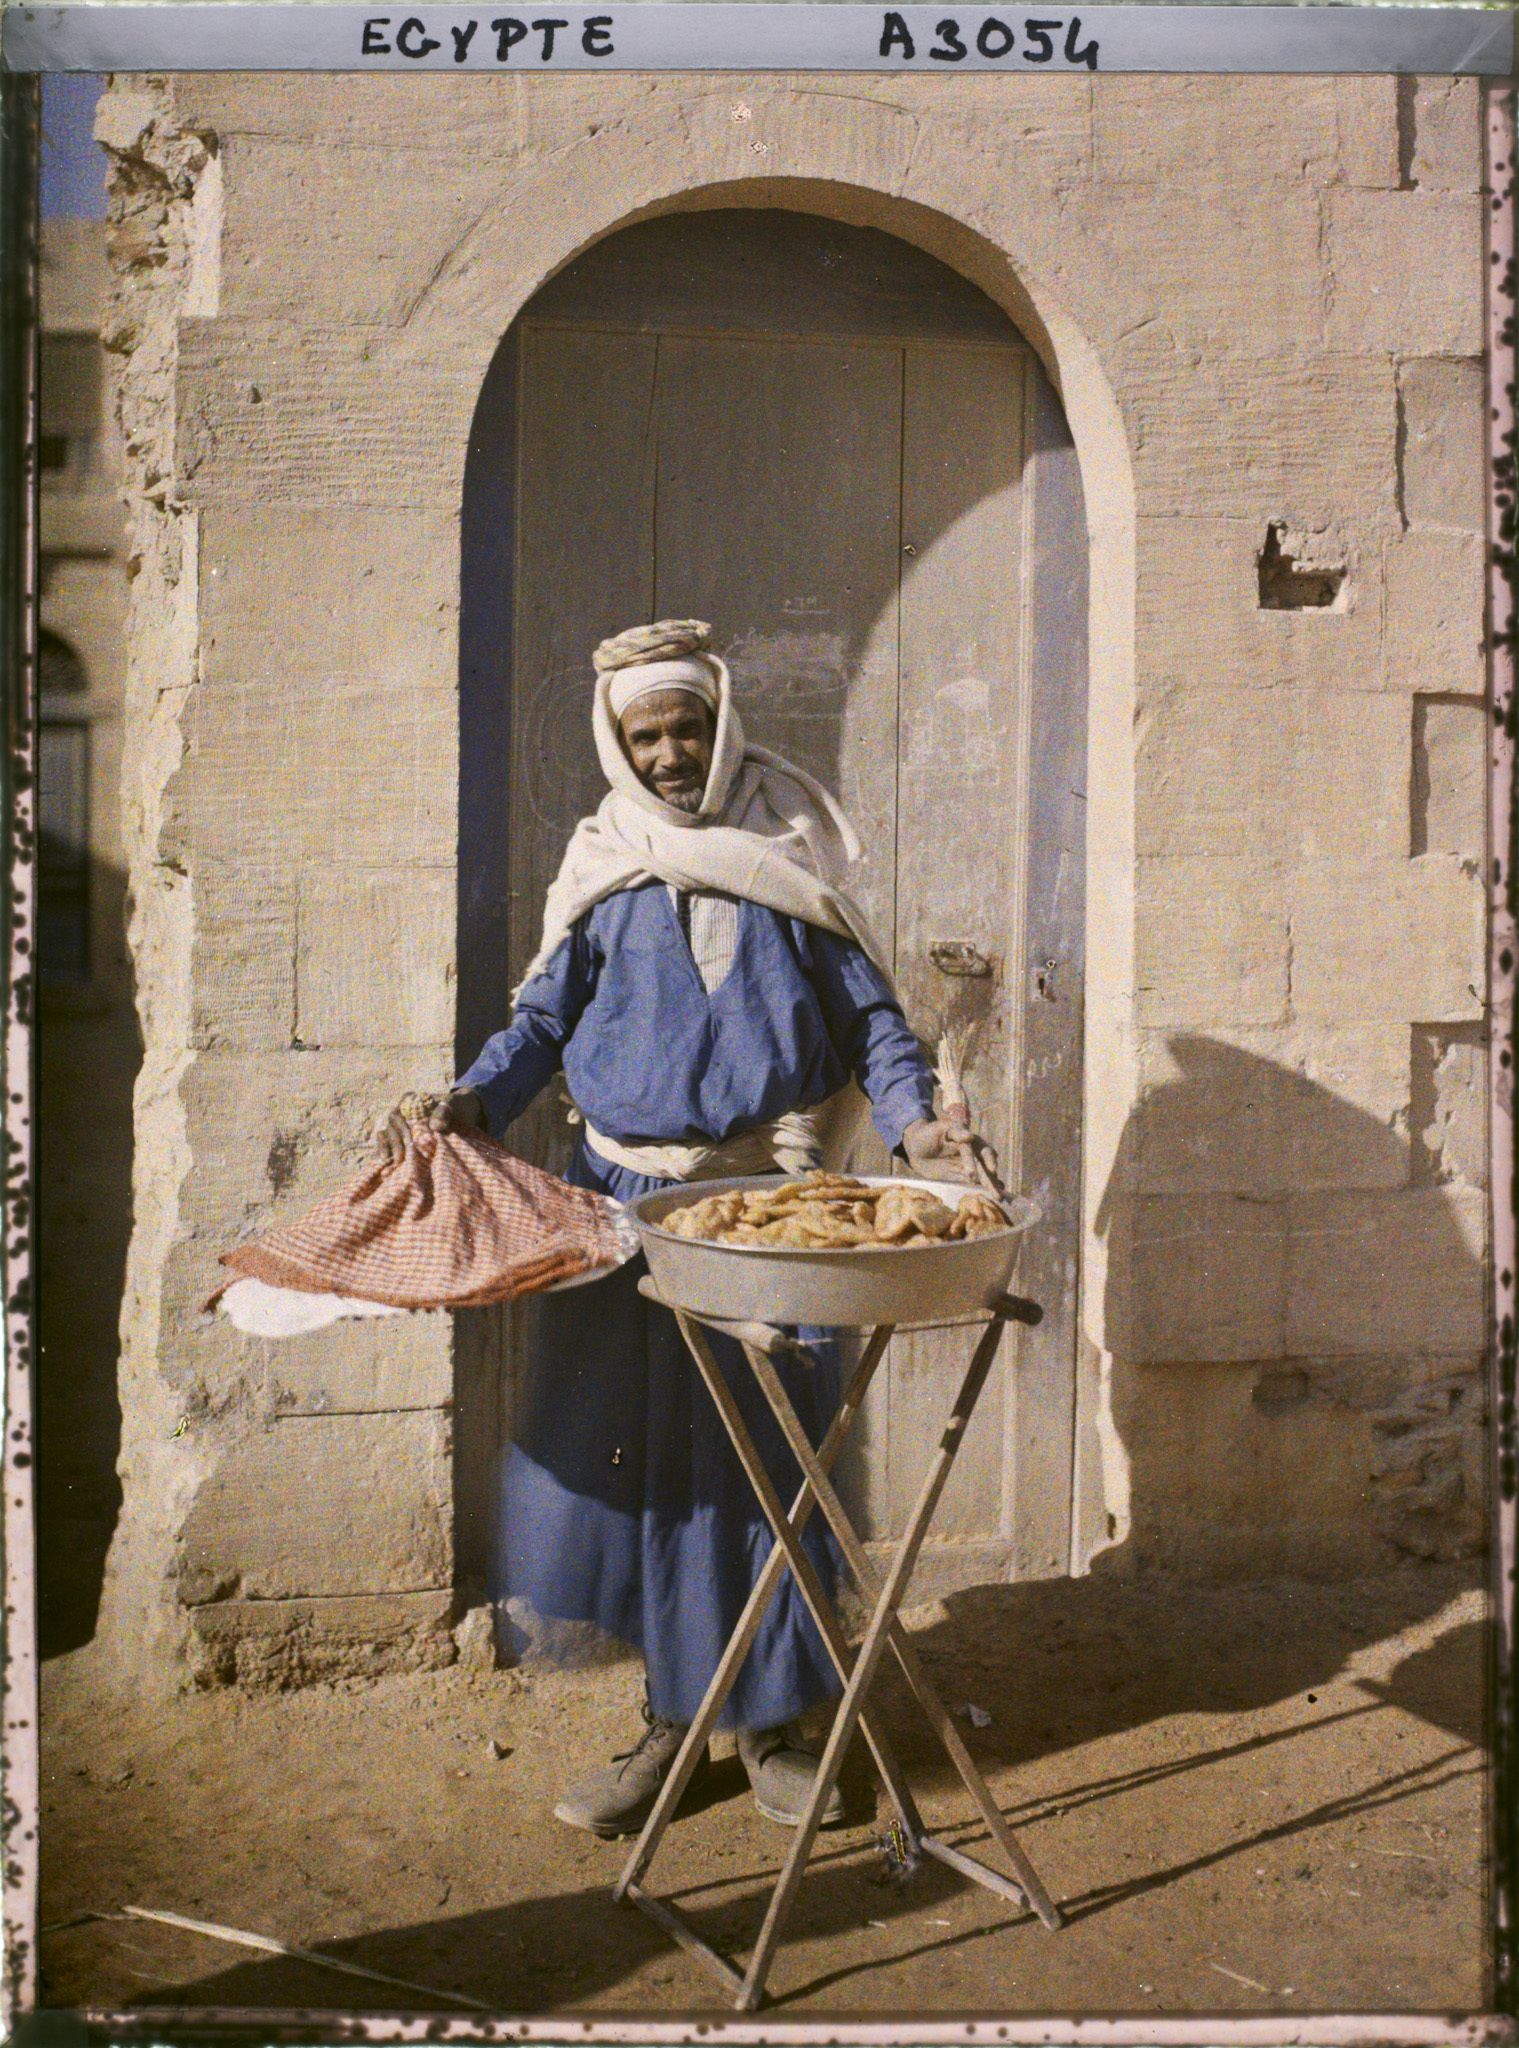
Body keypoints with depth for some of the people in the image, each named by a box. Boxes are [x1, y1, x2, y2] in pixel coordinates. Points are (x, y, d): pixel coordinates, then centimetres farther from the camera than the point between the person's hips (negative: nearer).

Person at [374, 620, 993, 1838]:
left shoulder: (789, 855, 4)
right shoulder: (606, 868, 10)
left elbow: (867, 1008, 4)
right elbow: (548, 1013, 8)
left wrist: (913, 1120, -13)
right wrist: (474, 1100, -9)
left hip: (767, 1195, -2)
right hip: (624, 1192, 2)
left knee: (762, 1452, 3)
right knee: (628, 1449, 4)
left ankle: (768, 1722, 20)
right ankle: (670, 1716, 21)